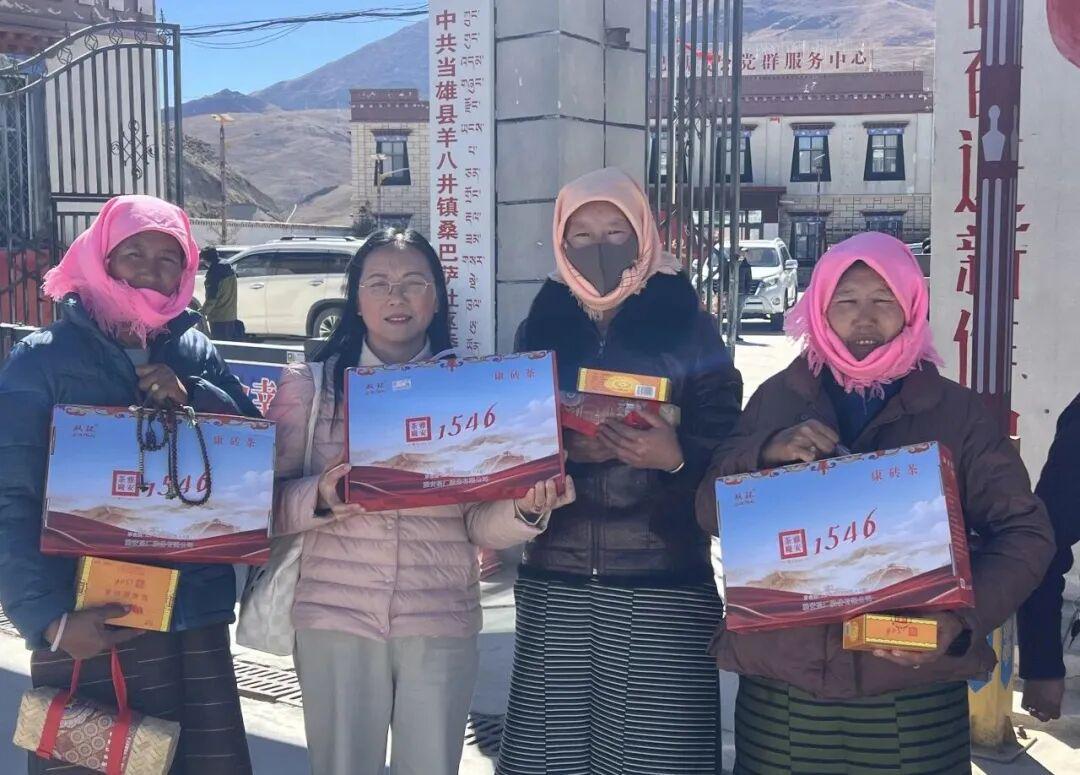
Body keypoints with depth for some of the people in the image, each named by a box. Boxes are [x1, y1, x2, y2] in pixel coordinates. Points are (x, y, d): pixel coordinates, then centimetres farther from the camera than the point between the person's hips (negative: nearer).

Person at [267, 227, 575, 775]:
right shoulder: (310, 383, 2)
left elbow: (481, 524, 2)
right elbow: (267, 502, 0)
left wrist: (527, 510, -18)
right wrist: (321, 498, -20)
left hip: (442, 622, 1)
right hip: (335, 617, 0)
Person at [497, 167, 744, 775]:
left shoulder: (686, 324, 4)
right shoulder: (543, 326, 11)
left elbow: (726, 445, -2)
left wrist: (676, 457, -21)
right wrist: (563, 450, -10)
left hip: (663, 579, -2)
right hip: (555, 579, 2)